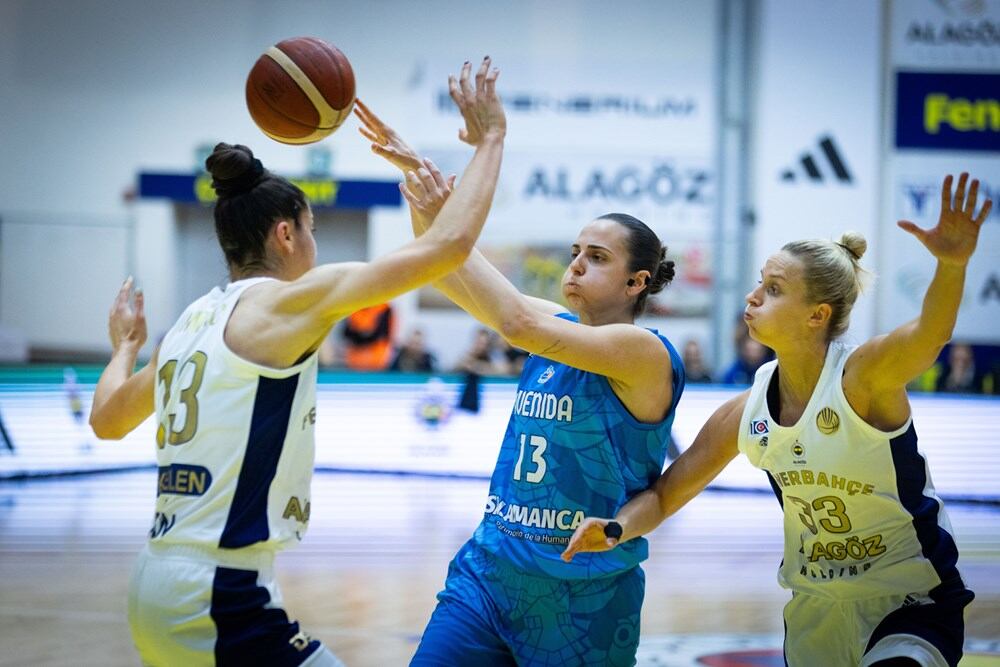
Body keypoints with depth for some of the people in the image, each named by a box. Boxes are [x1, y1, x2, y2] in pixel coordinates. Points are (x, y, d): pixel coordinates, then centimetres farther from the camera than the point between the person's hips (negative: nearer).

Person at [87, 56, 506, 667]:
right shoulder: (283, 304, -8)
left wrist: (125, 346, 48)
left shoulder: (195, 322, 13)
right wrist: (491, 138, 2)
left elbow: (107, 420, 29)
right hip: (219, 599, -9)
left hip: (157, 587, 9)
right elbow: (449, 245, -11)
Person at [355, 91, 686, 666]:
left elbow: (519, 325, -26)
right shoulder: (559, 328, 9)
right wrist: (416, 172, -4)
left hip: (583, 599, -6)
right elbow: (448, 279, 8)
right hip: (489, 571, 6)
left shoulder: (646, 352, -13)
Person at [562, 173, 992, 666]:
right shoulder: (744, 414, -4)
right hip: (816, 608, 6)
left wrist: (952, 265, -61)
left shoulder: (863, 376, -20)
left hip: (913, 603, -6)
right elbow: (664, 496, 5)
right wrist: (616, 529, -16)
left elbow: (929, 333, -41)